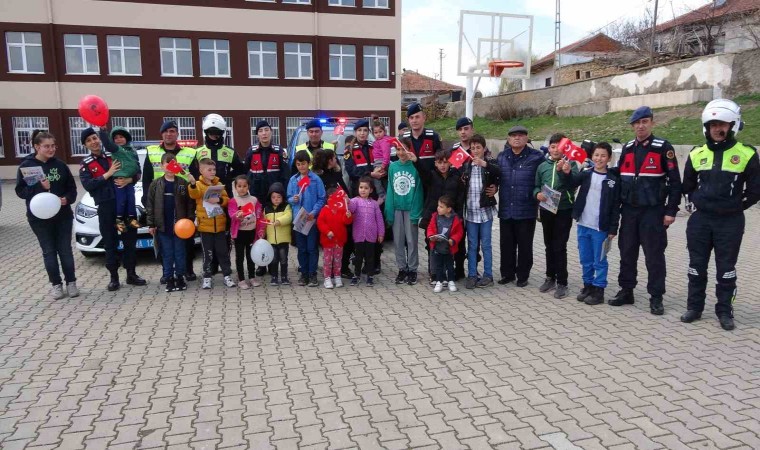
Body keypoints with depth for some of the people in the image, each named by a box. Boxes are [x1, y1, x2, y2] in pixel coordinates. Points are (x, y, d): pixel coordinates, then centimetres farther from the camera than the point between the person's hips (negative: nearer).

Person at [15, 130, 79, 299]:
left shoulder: (60, 164, 2)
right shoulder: (26, 165, -4)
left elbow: (72, 187, 7)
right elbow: (20, 191, -6)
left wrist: (67, 198, -13)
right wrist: (39, 187, -22)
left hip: (63, 215, 2)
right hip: (39, 217, -2)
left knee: (65, 250, 7)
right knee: (49, 251, 6)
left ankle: (71, 282, 16)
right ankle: (56, 285, 16)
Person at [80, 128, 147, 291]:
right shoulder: (86, 164, 4)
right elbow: (87, 185, -11)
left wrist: (129, 179, -16)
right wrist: (108, 174, -16)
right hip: (105, 206, -2)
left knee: (130, 238, 7)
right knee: (110, 242, 4)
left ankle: (131, 274, 18)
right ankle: (114, 277, 13)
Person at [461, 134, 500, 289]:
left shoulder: (490, 163, 0)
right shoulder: (465, 165, 7)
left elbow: (499, 173, -20)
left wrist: (484, 164, -32)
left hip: (485, 210, -2)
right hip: (470, 210, 2)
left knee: (485, 245, 4)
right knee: (472, 245, 8)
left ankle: (488, 275, 13)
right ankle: (472, 275, 14)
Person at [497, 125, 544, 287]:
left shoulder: (536, 157, -5)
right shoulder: (501, 157, 9)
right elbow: (495, 178, 18)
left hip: (526, 211, -4)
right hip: (505, 210, 4)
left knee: (524, 245, 7)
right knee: (506, 244, 12)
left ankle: (522, 276, 20)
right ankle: (507, 273, 25)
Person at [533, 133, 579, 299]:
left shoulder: (570, 164, -1)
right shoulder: (542, 166, 7)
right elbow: (536, 186, 12)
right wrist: (537, 194, -8)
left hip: (564, 210, -4)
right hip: (546, 210, 4)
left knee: (560, 247, -3)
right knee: (549, 246, 14)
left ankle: (562, 283, 6)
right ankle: (550, 278, 26)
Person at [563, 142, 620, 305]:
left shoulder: (613, 180, -3)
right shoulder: (586, 174, 4)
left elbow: (615, 207, -3)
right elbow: (571, 183, -15)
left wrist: (613, 229, -6)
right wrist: (567, 173, -36)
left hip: (601, 228, -3)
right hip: (583, 225, 3)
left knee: (599, 261, 6)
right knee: (585, 260, 14)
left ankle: (598, 290, 16)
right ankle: (588, 285, 28)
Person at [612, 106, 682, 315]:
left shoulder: (663, 147, -5)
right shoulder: (627, 149, 10)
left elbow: (675, 181, -7)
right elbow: (619, 179, 15)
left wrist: (671, 211, -11)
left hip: (653, 212, -5)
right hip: (629, 211, 5)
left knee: (654, 255, 1)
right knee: (627, 253, 10)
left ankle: (656, 298, 10)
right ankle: (626, 291, 21)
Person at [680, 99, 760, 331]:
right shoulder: (697, 154, 4)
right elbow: (688, 186, 16)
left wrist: (735, 207, 0)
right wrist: (700, 203, 10)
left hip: (730, 223, -2)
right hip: (700, 220, 3)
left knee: (726, 268, 6)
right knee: (697, 266, 9)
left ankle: (725, 312, 18)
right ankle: (694, 307, 20)